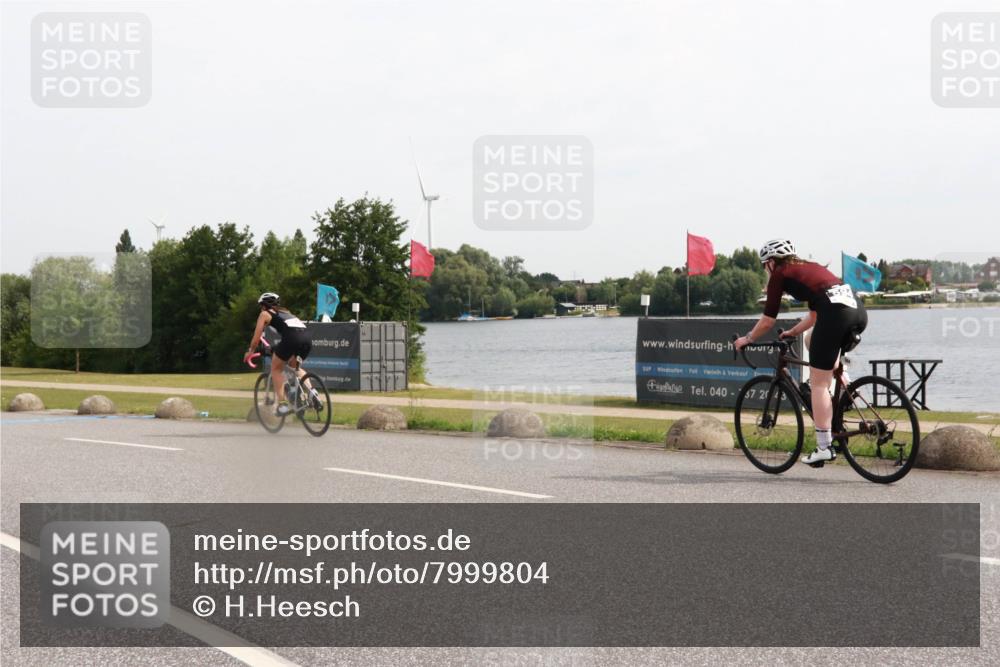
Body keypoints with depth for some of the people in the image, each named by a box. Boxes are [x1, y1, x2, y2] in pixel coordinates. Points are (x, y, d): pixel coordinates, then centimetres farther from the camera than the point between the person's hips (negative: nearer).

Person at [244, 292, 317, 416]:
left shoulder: (265, 314, 20)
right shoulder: (285, 312, 37)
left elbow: (256, 339, 19)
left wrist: (249, 352, 37)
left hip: (292, 338, -6)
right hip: (307, 338, 6)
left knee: (276, 369, 16)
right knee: (294, 366, 30)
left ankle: (283, 404, 5)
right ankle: (311, 391, 7)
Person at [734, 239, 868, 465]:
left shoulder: (780, 275, 11)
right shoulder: (808, 267, 32)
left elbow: (768, 320, 13)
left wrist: (747, 339, 27)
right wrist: (792, 332, 48)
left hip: (835, 314, -7)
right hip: (859, 311, 7)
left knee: (818, 384, 2)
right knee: (813, 339, 38)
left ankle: (824, 448, 0)